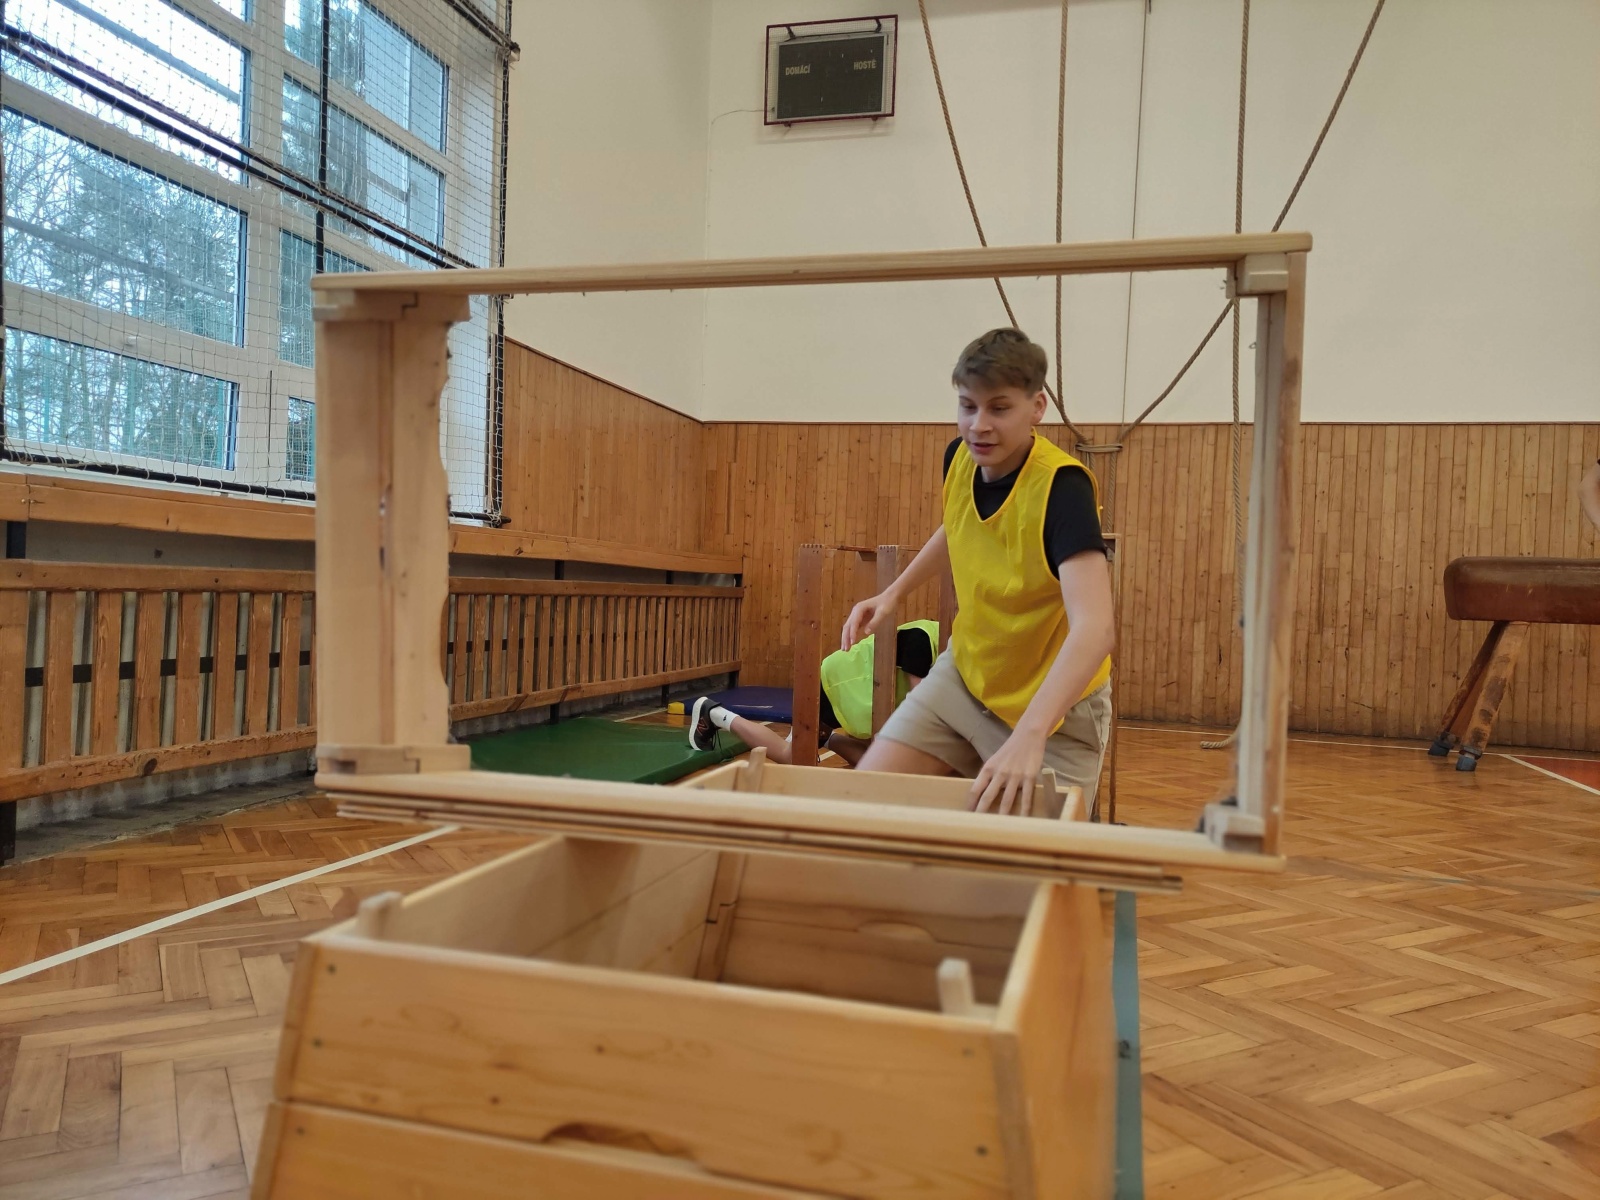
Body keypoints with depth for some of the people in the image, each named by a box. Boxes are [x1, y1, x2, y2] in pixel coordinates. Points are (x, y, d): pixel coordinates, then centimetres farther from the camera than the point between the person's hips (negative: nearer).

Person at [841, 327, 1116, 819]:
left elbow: (1093, 628, -39)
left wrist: (1029, 734, -51)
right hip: (966, 675, 6)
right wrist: (894, 592, 8)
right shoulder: (959, 459, -8)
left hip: (1055, 706, -5)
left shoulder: (1061, 486, -27)